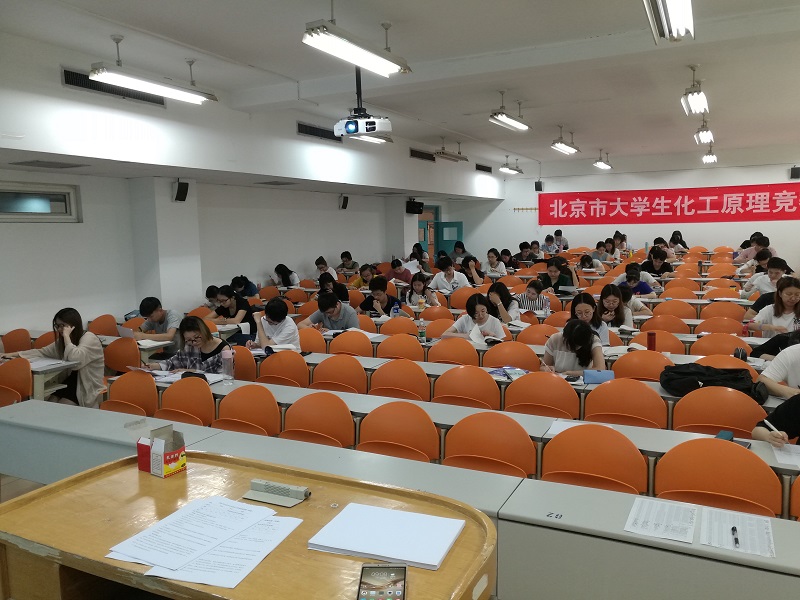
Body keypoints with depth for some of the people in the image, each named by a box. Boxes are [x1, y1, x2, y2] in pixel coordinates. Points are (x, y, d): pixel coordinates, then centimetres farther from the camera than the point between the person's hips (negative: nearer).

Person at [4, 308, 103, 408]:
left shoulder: (90, 339, -14)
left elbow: (76, 360, -30)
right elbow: (42, 352, 18)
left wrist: (66, 336, -23)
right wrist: (13, 354, 8)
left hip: (88, 390, -7)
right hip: (69, 383, 8)